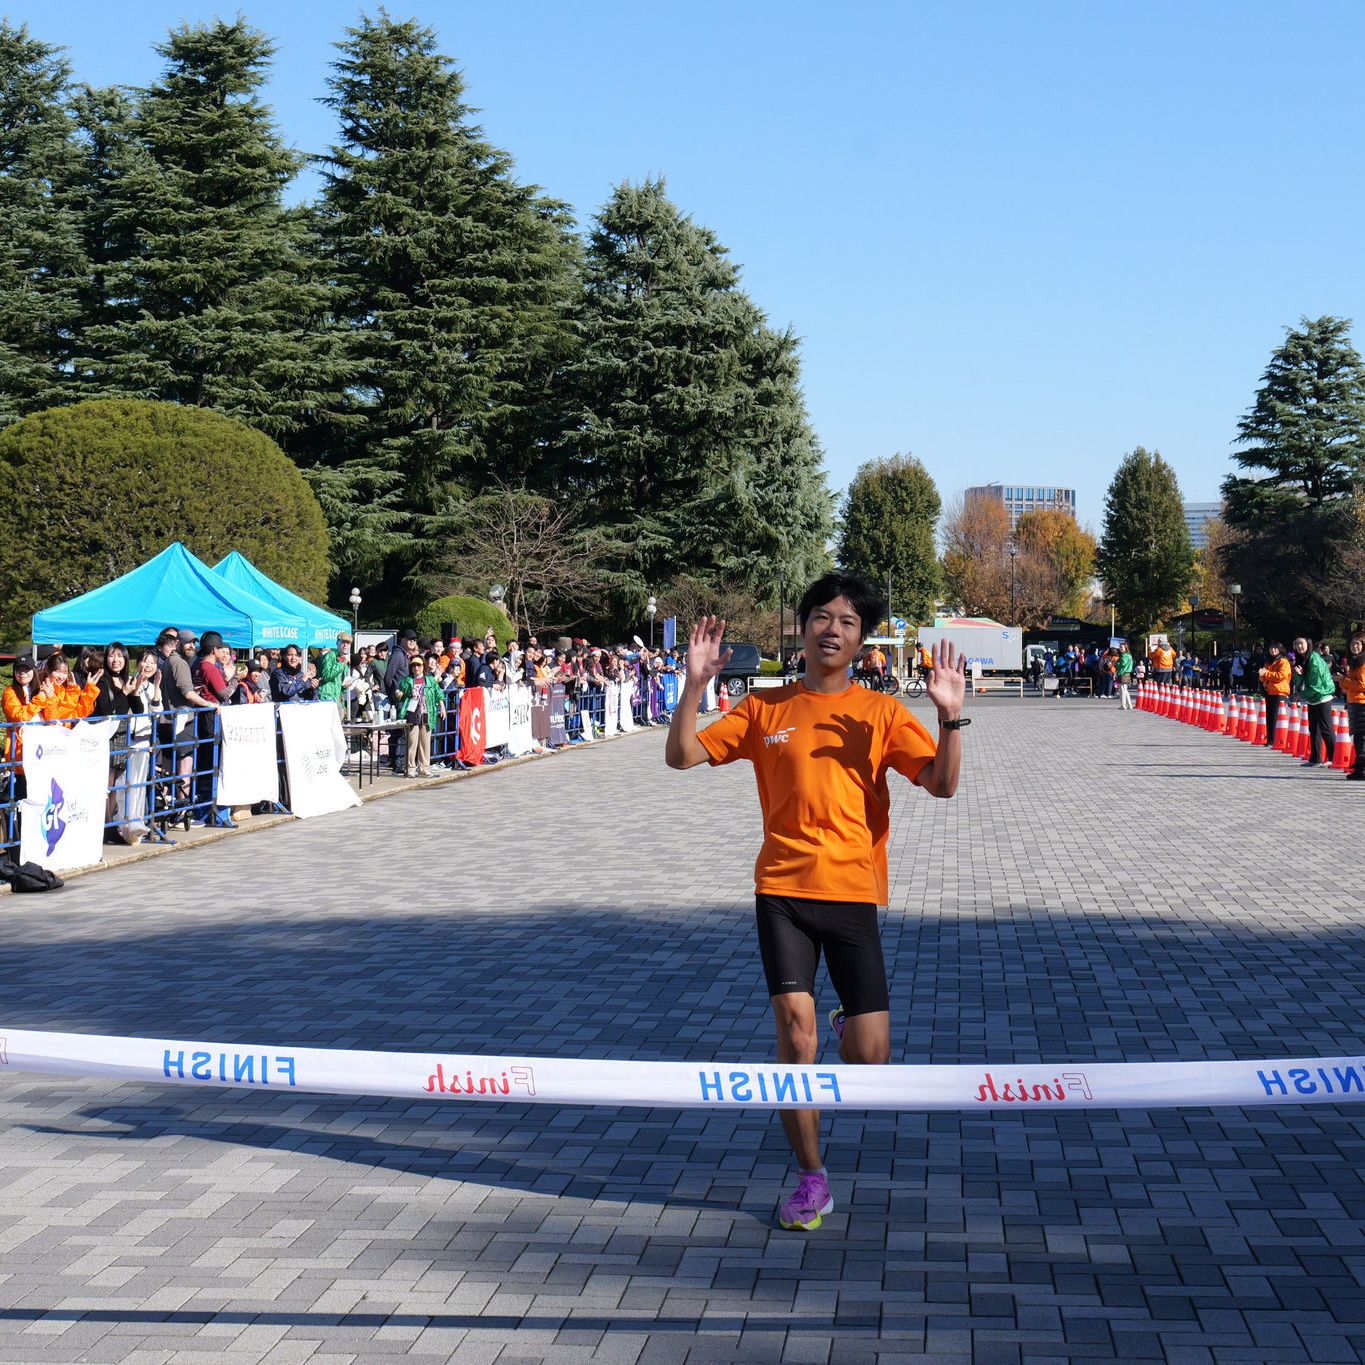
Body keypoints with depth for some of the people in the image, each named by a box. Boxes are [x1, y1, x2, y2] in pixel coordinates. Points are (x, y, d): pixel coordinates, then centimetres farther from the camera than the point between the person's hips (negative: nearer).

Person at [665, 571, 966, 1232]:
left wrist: (951, 715, -19)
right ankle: (811, 1179, 9)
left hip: (854, 891, 0)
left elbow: (942, 783, -5)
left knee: (869, 1062, -2)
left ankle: (850, 1026, 37)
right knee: (794, 1031, -8)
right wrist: (695, 685, -12)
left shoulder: (881, 712, 4)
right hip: (782, 887, 0)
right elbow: (682, 755, 2)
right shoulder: (764, 707, 6)